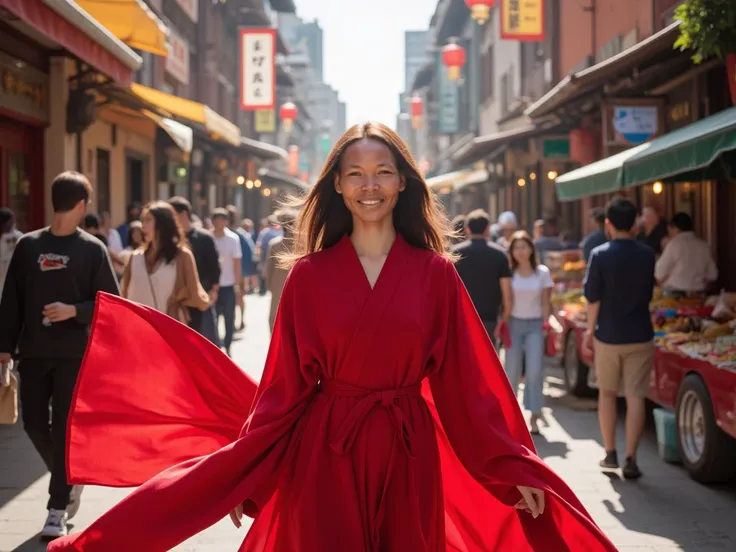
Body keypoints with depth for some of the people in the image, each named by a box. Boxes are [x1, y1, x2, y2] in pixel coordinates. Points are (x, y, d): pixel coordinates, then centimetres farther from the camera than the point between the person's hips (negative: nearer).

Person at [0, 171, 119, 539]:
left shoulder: (92, 249, 0)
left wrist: (74, 311, -15)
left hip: (74, 354, -2)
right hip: (33, 353, 2)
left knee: (65, 428, -3)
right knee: (34, 423, 5)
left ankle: (57, 509, 3)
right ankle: (69, 480, 30)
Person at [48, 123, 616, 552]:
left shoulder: (436, 274, 0)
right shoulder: (309, 274, -1)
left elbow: (467, 386, 0)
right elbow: (283, 390, 0)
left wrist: (515, 471, -4)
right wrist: (243, 476, -6)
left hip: (408, 454, 1)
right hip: (324, 453, -1)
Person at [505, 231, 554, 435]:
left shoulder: (542, 272, 2)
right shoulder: (508, 272, 0)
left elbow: (545, 302, 4)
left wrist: (545, 325, -2)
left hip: (535, 324, 0)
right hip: (514, 323, 0)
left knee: (535, 371, -9)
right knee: (512, 370, 3)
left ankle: (534, 416, -5)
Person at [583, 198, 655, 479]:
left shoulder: (600, 255, -10)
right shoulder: (647, 254, -1)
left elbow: (593, 298, -8)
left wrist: (590, 331, 2)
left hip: (608, 335, -1)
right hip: (640, 335, 1)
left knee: (607, 393, 15)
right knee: (635, 396, 1)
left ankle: (610, 454, 18)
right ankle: (630, 459, -3)